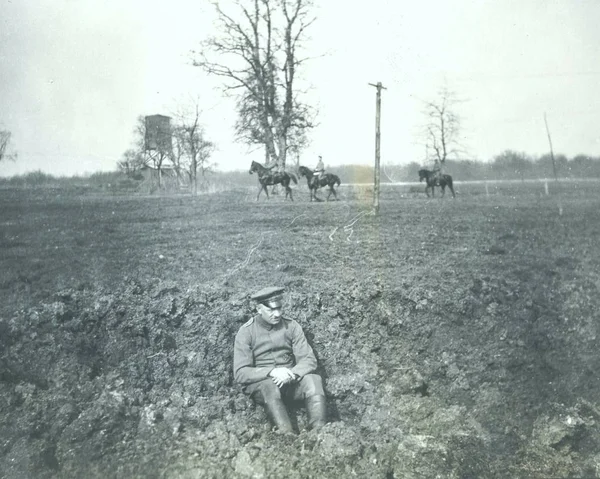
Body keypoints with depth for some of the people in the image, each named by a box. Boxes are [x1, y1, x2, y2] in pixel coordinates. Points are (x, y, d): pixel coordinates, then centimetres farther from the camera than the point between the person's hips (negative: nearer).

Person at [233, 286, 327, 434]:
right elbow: (240, 373, -10)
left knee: (314, 379, -26)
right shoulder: (246, 332, -4)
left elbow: (309, 360, 0)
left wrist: (292, 374, -22)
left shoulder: (291, 326, 3)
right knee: (269, 385, -36)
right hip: (259, 383, -3)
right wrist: (271, 372, -25)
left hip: (290, 382, 3)